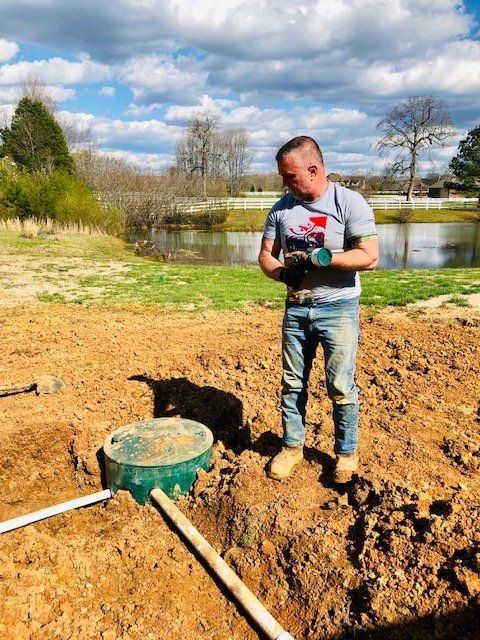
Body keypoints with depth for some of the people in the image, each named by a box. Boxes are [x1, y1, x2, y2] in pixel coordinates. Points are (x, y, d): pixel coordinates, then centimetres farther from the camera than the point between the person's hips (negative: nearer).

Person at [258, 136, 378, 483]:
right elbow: (266, 255, 7)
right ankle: (292, 446, 29)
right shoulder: (282, 208, 4)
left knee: (340, 386, 2)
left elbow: (369, 257, -16)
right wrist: (283, 272, -16)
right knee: (292, 383, 11)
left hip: (338, 308, -4)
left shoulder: (349, 202, -10)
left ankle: (347, 452, 23)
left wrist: (319, 257, -24)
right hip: (296, 308, 5)